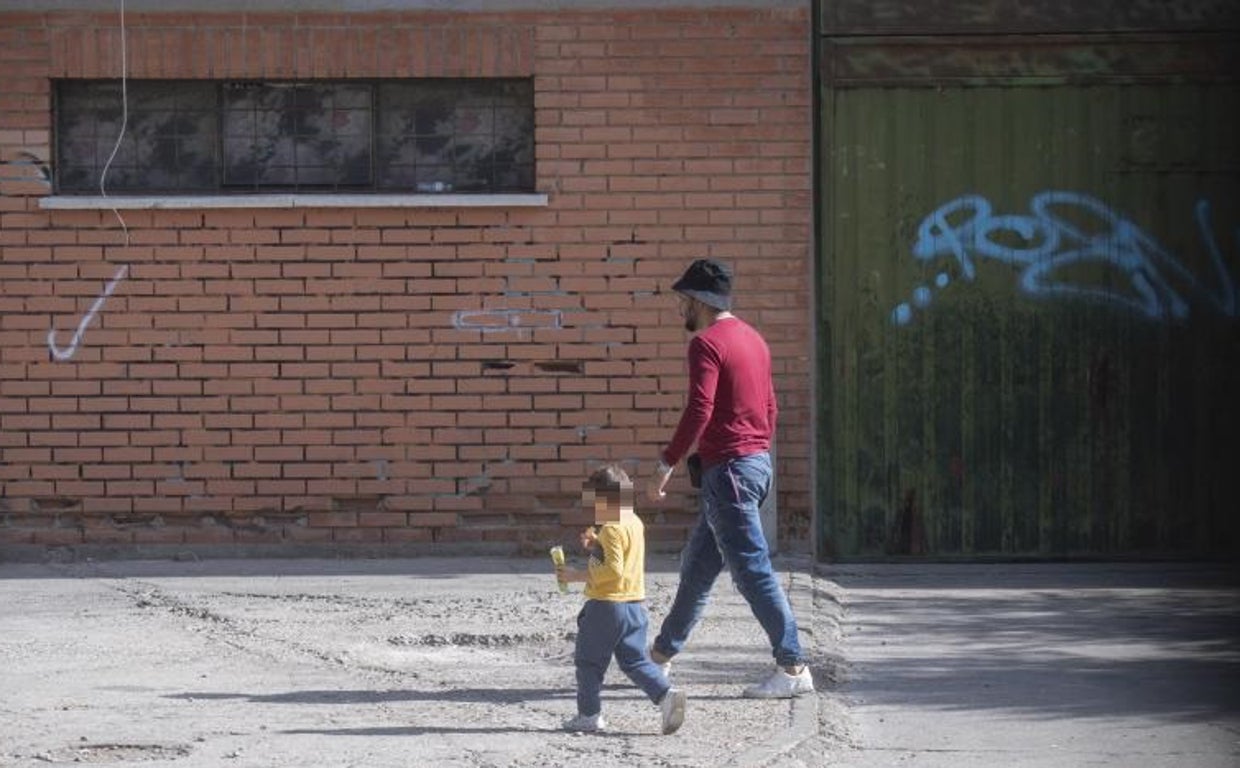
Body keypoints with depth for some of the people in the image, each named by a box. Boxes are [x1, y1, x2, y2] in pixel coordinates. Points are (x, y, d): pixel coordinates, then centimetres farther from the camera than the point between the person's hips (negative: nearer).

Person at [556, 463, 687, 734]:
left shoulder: (612, 530, -17)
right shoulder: (635, 524, 12)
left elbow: (613, 570, -25)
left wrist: (577, 576, -20)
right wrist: (596, 545, 12)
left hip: (607, 605, -9)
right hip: (636, 604, 9)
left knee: (588, 660, 7)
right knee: (635, 660, 9)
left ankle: (589, 714, 11)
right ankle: (665, 694, -13)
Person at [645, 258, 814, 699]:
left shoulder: (707, 343, -13)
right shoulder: (752, 339, 16)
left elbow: (699, 411, -22)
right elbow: (769, 407, 21)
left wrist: (666, 464, -18)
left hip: (728, 468, -10)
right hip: (758, 462, 10)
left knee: (752, 571, -9)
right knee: (697, 567, 19)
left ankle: (793, 669, -12)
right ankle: (662, 655, 29)